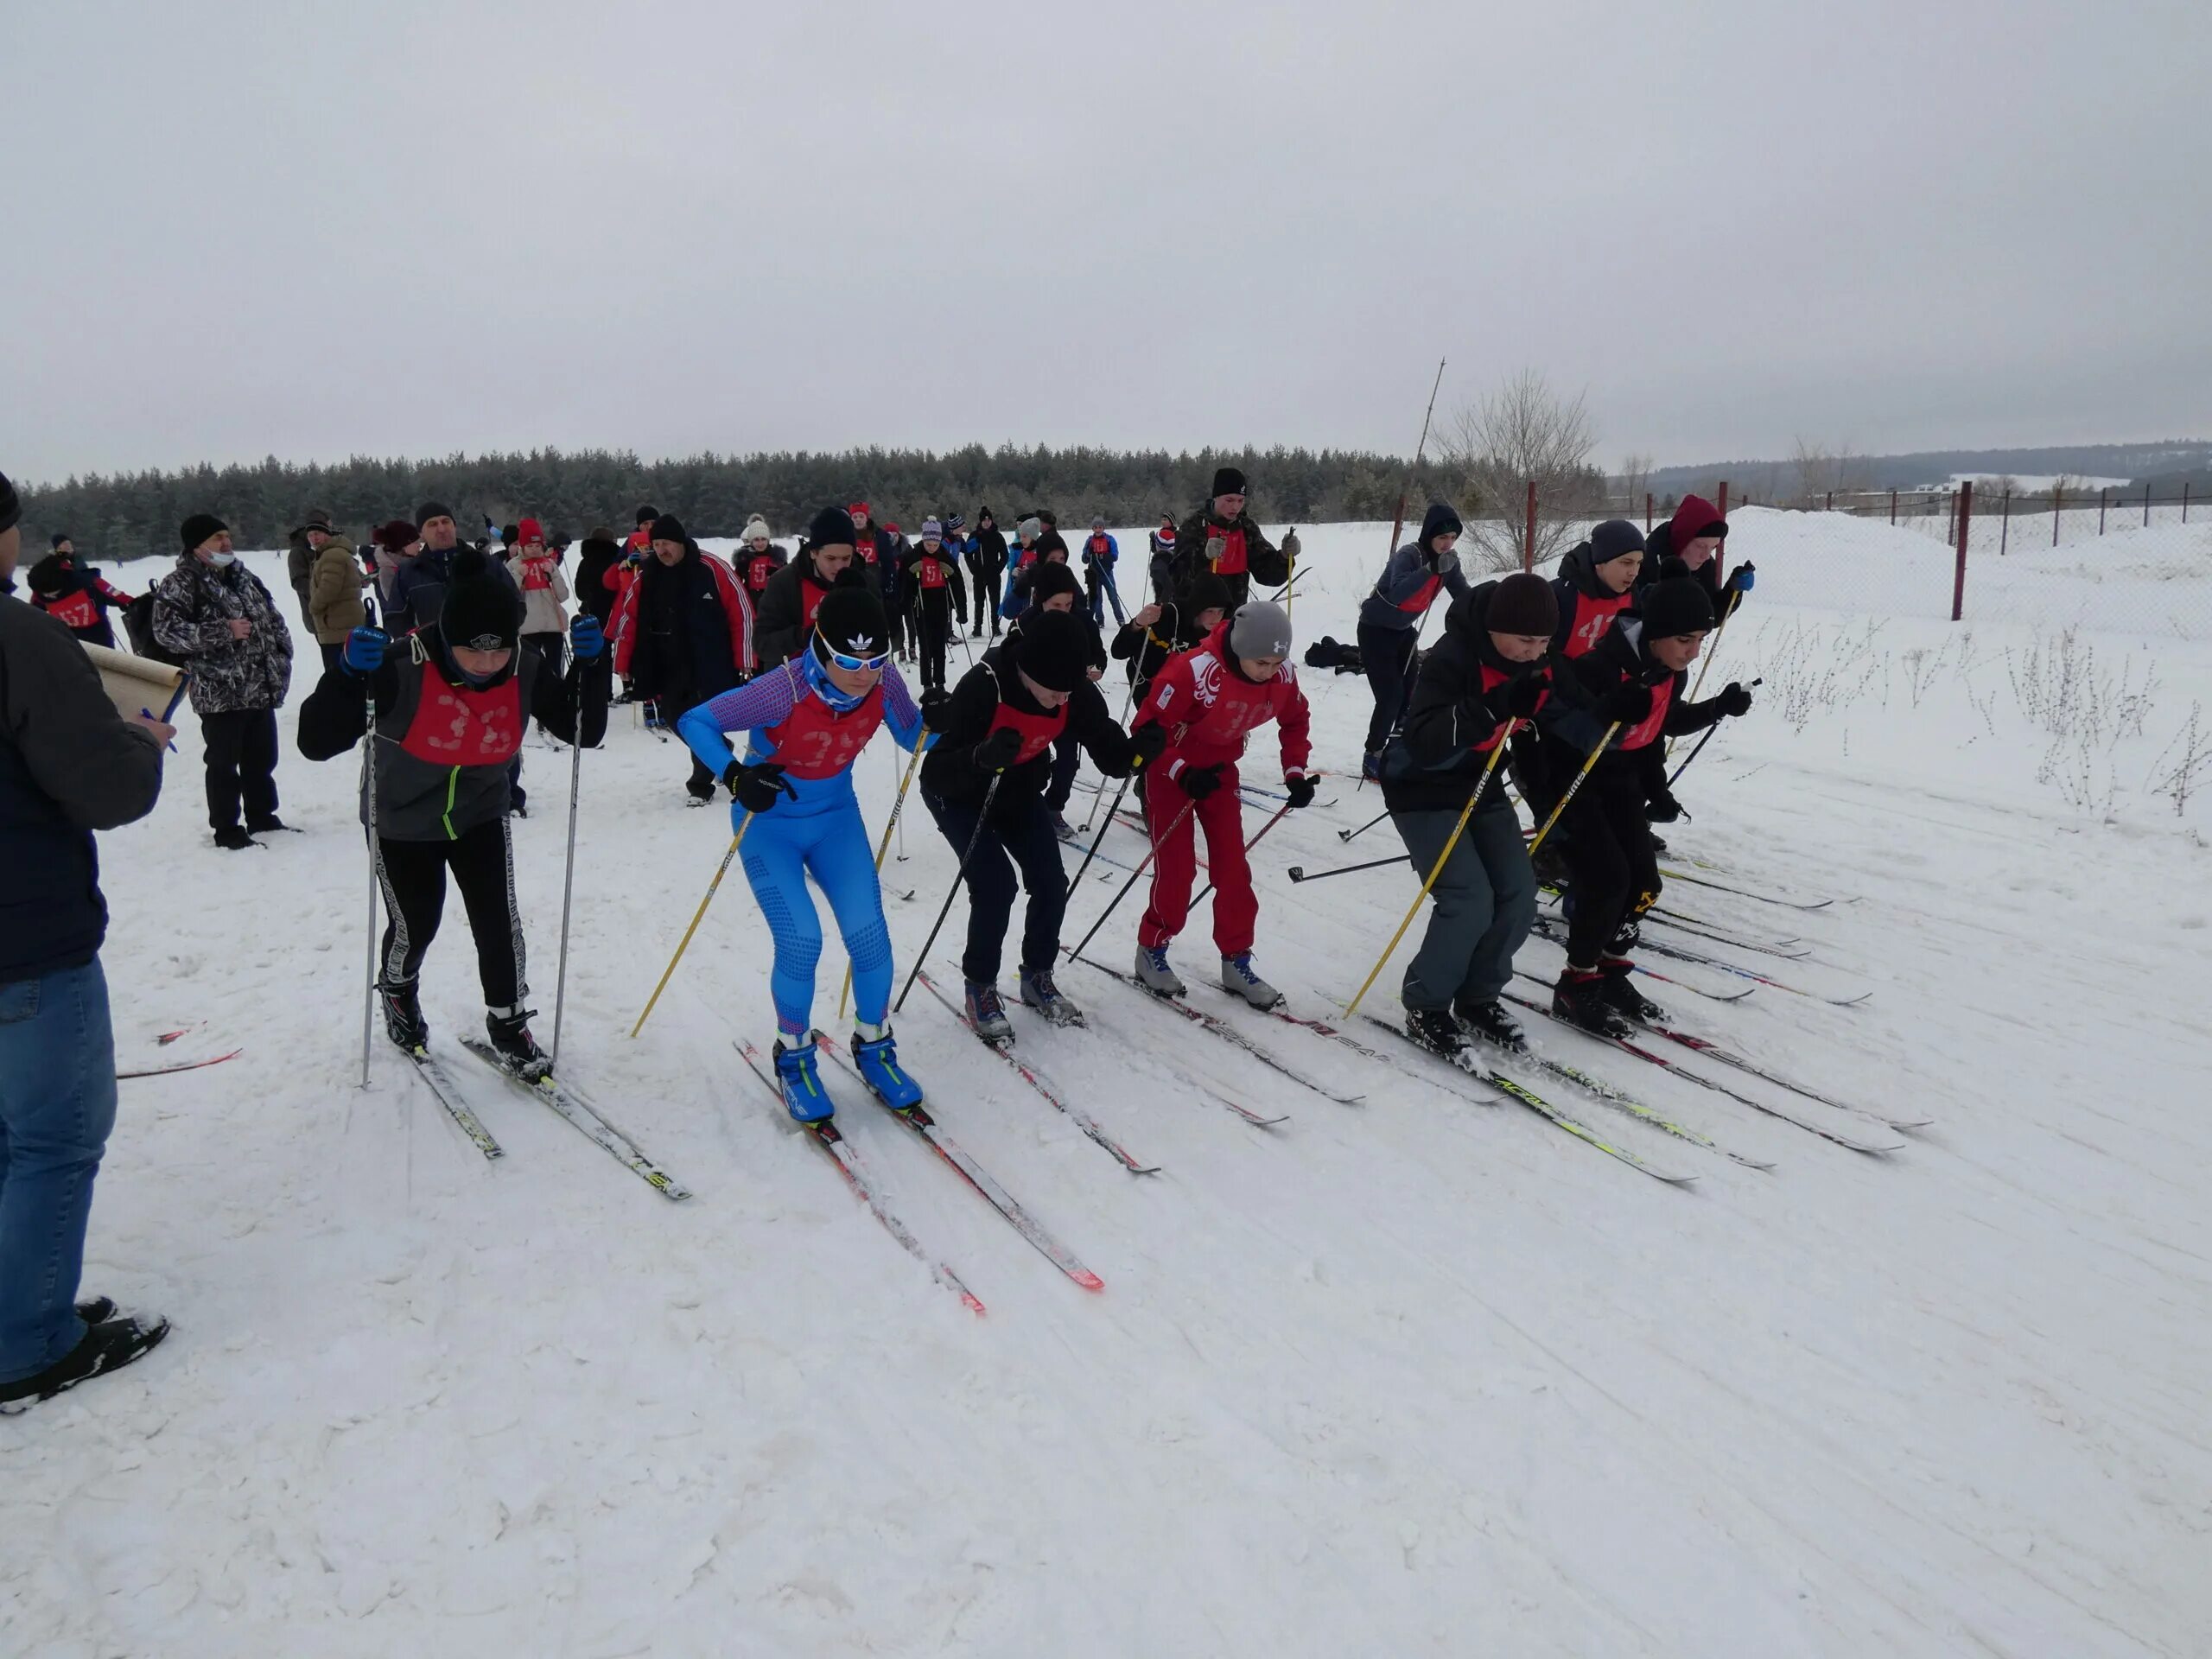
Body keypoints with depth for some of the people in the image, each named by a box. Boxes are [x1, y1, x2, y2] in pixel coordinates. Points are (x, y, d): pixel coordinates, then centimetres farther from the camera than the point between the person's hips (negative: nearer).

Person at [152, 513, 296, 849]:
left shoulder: (243, 577, 15)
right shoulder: (180, 583, -7)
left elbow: (272, 617, 22)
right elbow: (166, 629, -17)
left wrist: (282, 655, 9)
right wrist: (223, 631, -21)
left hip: (261, 688, 7)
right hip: (220, 693, -7)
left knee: (262, 757, 16)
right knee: (224, 763, 1)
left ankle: (262, 816, 29)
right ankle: (226, 829, 10)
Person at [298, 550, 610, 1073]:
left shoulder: (527, 671, -20)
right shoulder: (401, 666, -31)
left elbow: (584, 731, -12)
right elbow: (316, 742, -31)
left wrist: (591, 663, -26)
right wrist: (348, 673, -48)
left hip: (481, 816, 2)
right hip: (402, 823, -2)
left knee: (499, 921, -3)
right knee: (414, 926, 10)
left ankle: (508, 1023, 19)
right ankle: (397, 991, 45)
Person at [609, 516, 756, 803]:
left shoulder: (713, 570, -9)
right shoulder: (646, 578, 4)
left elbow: (742, 613, -8)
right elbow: (627, 620, 9)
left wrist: (745, 661, -9)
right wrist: (623, 665, 5)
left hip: (712, 669, -4)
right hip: (669, 672, 4)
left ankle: (701, 784, 16)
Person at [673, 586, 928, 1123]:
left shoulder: (883, 681, -17)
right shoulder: (785, 690, -30)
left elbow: (913, 735, 2)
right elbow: (694, 722, -24)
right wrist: (736, 777, -38)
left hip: (836, 816, 4)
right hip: (768, 821, -4)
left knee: (870, 934, -7)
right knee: (800, 941, -16)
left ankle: (874, 1048, 18)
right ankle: (793, 1057, 11)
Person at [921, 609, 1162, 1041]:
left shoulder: (1077, 693, -23)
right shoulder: (983, 687, -37)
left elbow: (1111, 756, -17)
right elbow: (936, 773, -38)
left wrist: (1139, 749, -39)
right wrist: (982, 758, -58)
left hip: (1020, 790, 5)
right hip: (958, 793, -5)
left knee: (1051, 883, -4)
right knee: (996, 886, -18)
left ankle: (1037, 977, 20)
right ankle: (980, 989, 4)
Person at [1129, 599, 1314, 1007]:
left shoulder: (1282, 675, -16)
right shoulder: (1195, 671, -33)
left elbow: (1295, 721, 4)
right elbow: (1149, 726, -25)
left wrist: (1295, 772, -7)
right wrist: (1182, 773, -33)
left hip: (1220, 769, 5)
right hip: (1170, 766, -5)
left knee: (1233, 869, 2)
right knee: (1176, 867, -6)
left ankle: (1236, 962, 15)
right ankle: (1151, 952, 14)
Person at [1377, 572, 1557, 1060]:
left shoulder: (1534, 662, -5)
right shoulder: (1451, 659, -28)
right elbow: (1425, 743, -38)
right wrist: (1492, 708, -46)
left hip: (1483, 786, 7)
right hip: (1424, 790, -7)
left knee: (1518, 896, 0)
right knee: (1470, 901, -16)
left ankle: (1478, 998, 19)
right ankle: (1425, 1008, 3)